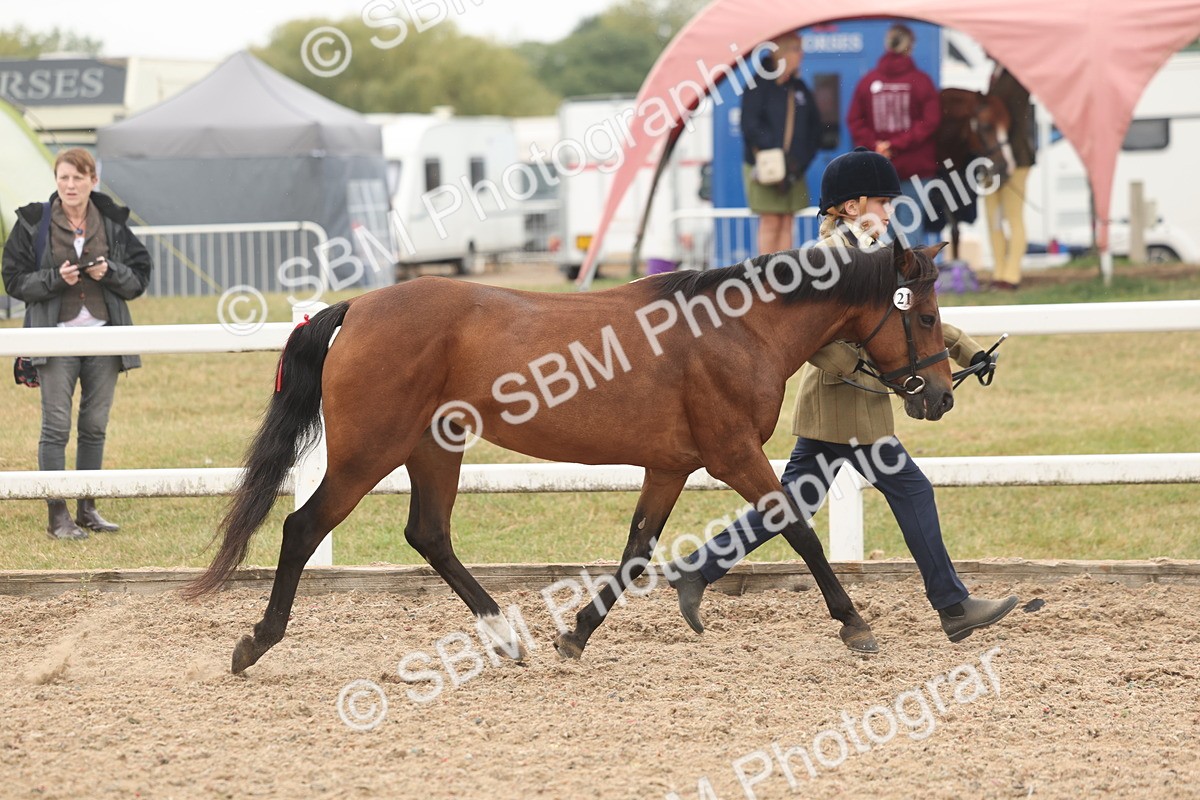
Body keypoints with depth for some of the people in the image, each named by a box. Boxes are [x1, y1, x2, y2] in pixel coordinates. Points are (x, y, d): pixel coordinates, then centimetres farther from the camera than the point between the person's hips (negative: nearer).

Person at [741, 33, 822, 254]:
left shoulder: (800, 89, 14)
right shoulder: (760, 86, -4)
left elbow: (814, 129, 13)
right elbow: (750, 126, -11)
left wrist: (801, 160, -3)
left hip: (793, 169, 5)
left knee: (786, 224, 4)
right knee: (770, 223, -5)